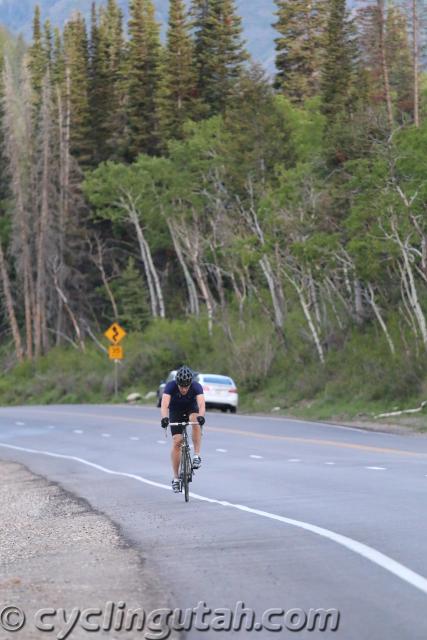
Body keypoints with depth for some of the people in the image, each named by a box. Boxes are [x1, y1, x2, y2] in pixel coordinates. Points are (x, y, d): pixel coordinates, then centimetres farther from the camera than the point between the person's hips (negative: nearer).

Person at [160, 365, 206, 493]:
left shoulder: (196, 387, -30)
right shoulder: (171, 386, -30)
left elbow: (201, 404, -44)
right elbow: (164, 404, -42)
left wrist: (201, 416, -64)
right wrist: (164, 418, -61)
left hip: (191, 409, 0)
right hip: (175, 412, 0)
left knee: (195, 420, -35)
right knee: (177, 442, -12)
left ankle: (197, 456, -27)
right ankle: (176, 478, -2)